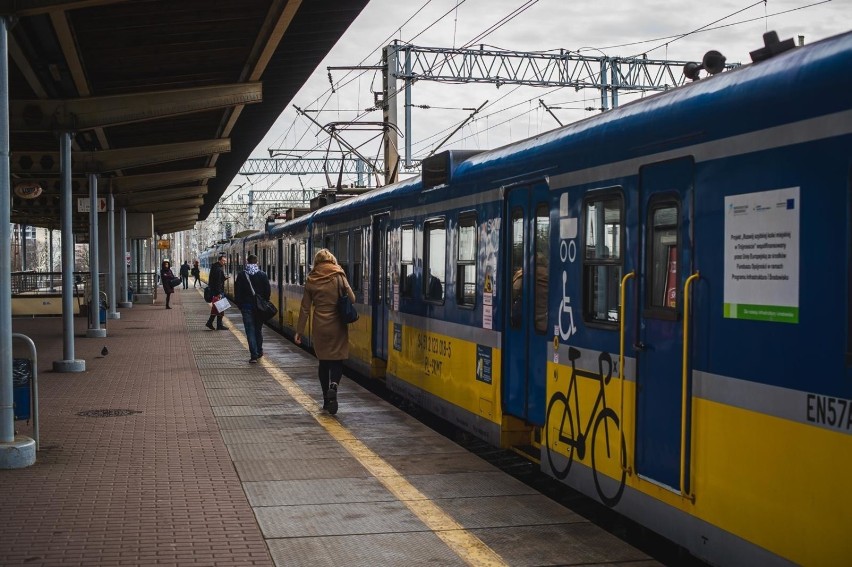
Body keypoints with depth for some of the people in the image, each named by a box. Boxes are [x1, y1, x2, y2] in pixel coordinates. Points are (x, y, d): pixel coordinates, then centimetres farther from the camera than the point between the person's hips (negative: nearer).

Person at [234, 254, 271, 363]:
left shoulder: (241, 276, -4)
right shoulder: (263, 275, -1)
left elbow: (237, 293, -2)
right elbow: (268, 291, -1)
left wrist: (240, 305, 8)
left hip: (247, 306, -2)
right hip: (260, 307, 2)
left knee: (250, 330, -2)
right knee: (258, 329, 17)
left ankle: (254, 355, -10)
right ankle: (259, 351, 24)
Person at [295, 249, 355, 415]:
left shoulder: (311, 280, 2)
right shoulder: (339, 277, -3)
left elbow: (305, 308, 4)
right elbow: (352, 299, -7)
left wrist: (299, 331, 9)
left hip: (320, 327, 2)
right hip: (338, 326, -2)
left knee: (324, 362, 13)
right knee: (337, 360, 5)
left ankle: (327, 399, 16)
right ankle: (333, 386, -23)